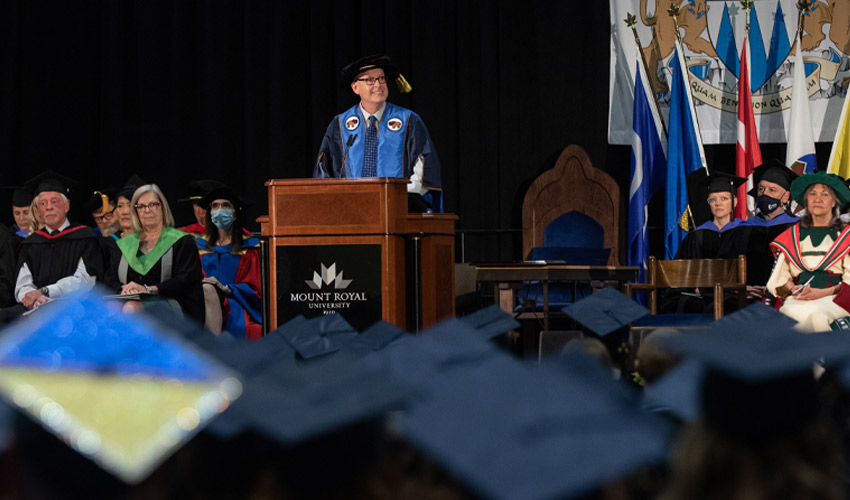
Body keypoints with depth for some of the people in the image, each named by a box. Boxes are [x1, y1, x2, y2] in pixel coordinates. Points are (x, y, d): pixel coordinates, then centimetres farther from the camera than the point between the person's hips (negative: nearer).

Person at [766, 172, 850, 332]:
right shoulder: (793, 235, 20)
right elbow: (781, 275, 15)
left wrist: (823, 293, -12)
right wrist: (793, 288, -7)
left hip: (834, 298, -1)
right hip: (799, 298, 1)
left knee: (815, 314, -36)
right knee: (797, 315, -35)